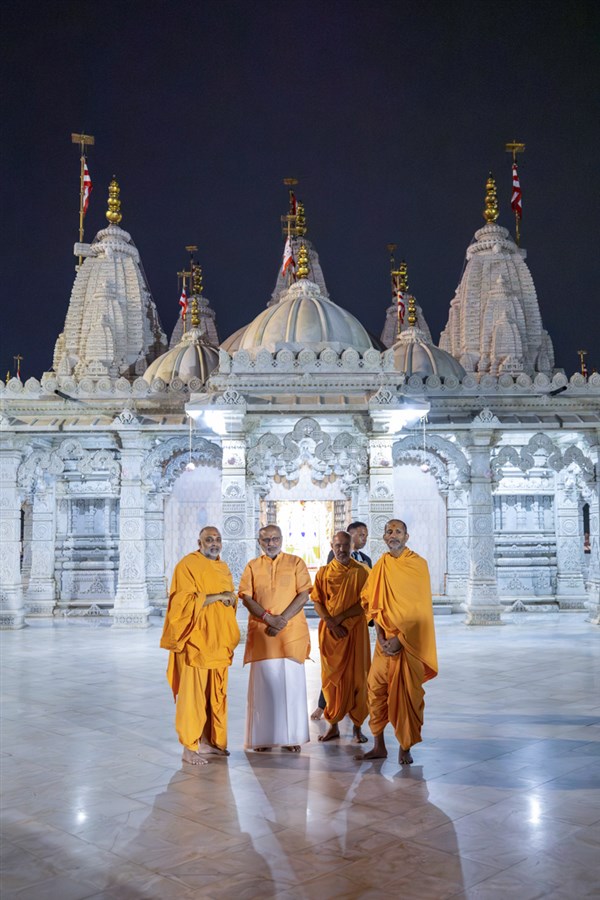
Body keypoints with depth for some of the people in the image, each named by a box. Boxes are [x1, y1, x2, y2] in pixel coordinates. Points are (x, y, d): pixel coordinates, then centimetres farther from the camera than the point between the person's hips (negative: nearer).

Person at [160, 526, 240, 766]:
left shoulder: (223, 568, 14)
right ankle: (189, 748, 3)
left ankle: (208, 741, 22)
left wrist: (231, 599, 2)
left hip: (218, 642, 7)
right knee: (193, 693, -4)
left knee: (215, 693, 11)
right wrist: (216, 596, -20)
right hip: (195, 642, -7)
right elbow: (186, 602, -18)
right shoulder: (187, 565, -9)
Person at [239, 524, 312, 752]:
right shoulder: (252, 566, 9)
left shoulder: (295, 563, 5)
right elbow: (246, 597, 0)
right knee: (264, 683, 2)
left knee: (291, 683, 0)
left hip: (292, 632, -1)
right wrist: (268, 618, -14)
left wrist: (283, 618, -13)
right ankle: (263, 737, 10)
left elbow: (304, 594, -2)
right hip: (261, 632, 1)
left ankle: (292, 736, 10)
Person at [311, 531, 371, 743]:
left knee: (356, 677, 0)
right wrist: (330, 623, -12)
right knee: (331, 677, 5)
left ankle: (357, 726, 9)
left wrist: (341, 617, -14)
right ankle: (333, 725, 14)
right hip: (330, 631, 2)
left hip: (356, 629, -1)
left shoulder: (361, 571, 0)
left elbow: (365, 602, -6)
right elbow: (317, 602, 2)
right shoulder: (324, 572, 6)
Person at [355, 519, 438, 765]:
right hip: (385, 640, 4)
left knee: (408, 693, -1)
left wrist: (400, 638, -14)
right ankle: (379, 746, 15)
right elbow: (373, 604, 6)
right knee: (377, 689, 3)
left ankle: (405, 748, 12)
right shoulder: (381, 566, 7)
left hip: (410, 640, -4)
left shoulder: (418, 564, -6)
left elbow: (420, 608, -9)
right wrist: (380, 636, -6)